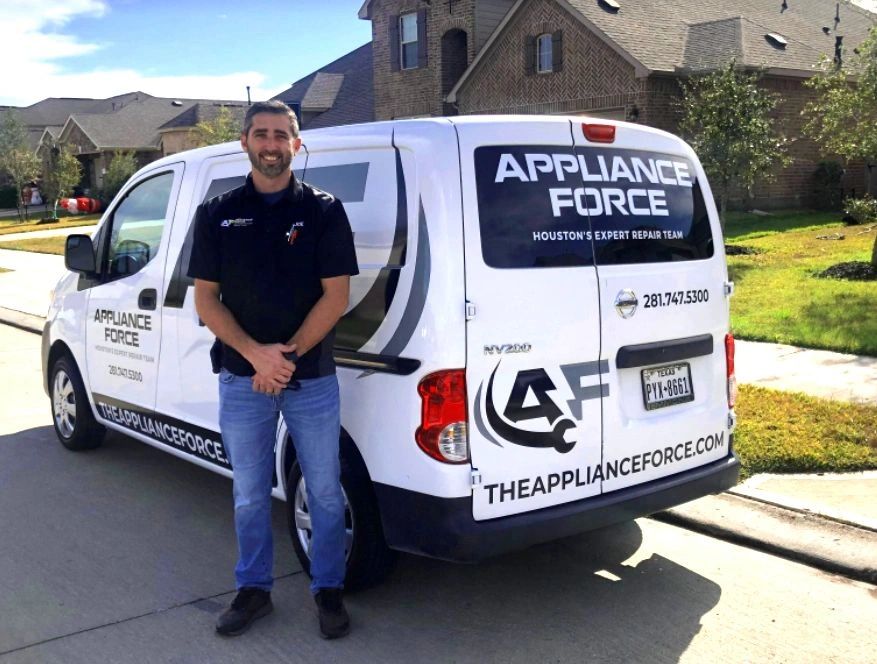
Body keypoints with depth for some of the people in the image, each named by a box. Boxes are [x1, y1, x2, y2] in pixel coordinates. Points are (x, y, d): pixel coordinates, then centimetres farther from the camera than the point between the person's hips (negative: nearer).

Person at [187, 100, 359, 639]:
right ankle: (254, 589, 30)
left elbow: (336, 295, -6)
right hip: (242, 380, 2)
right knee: (250, 495, 13)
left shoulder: (323, 210, -2)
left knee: (325, 492, 8)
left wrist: (289, 353, -15)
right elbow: (206, 298, 0)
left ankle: (329, 589, 25)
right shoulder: (217, 214, 3)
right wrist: (256, 353, -14)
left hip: (313, 379, -1)